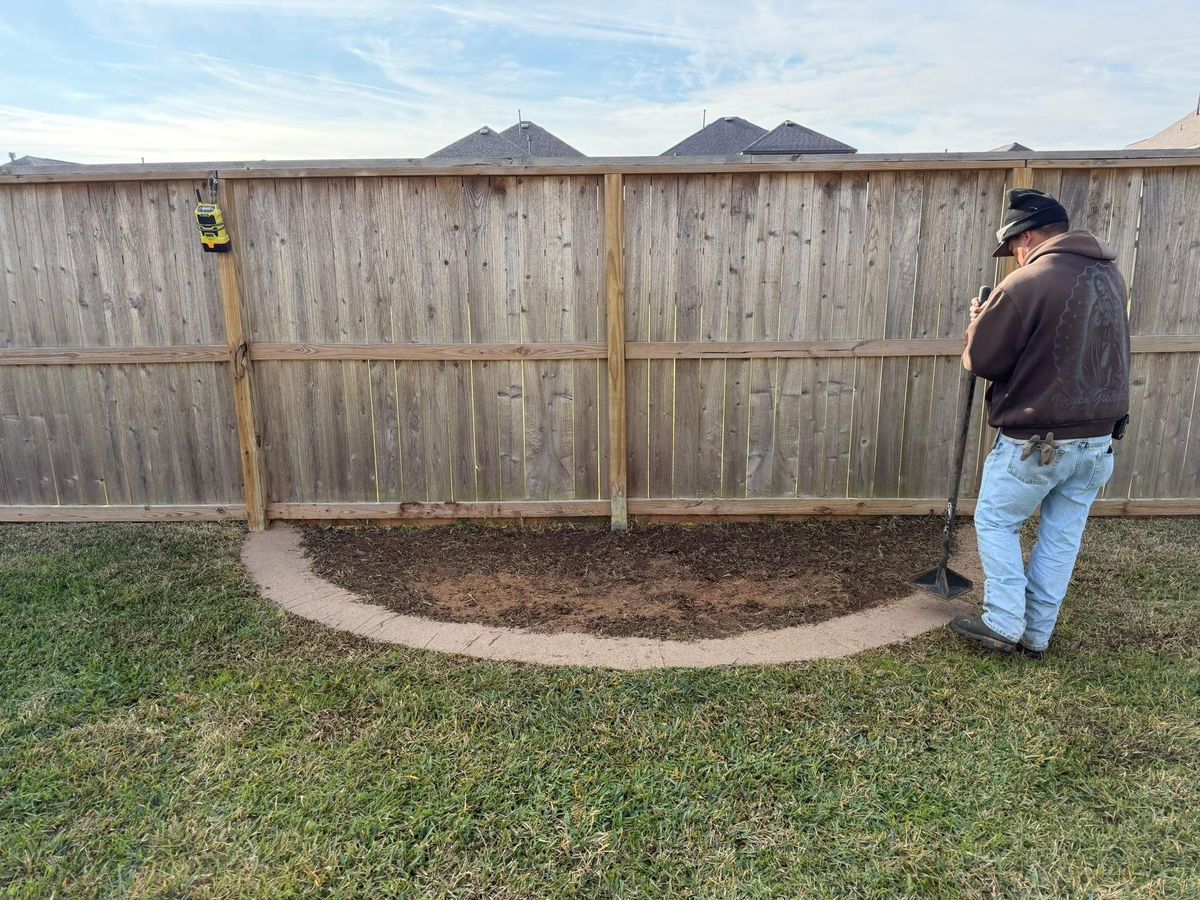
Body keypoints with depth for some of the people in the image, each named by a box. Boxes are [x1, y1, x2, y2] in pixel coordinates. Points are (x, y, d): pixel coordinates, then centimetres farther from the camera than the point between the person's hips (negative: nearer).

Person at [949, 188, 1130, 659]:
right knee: (1062, 538, 13)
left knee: (995, 524, 11)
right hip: (1098, 439, 7)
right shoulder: (1110, 276, 8)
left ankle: (1004, 623, 11)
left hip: (1036, 441, -7)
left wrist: (980, 322, 8)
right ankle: (1037, 634, 23)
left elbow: (981, 361, -12)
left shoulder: (1025, 284, -17)